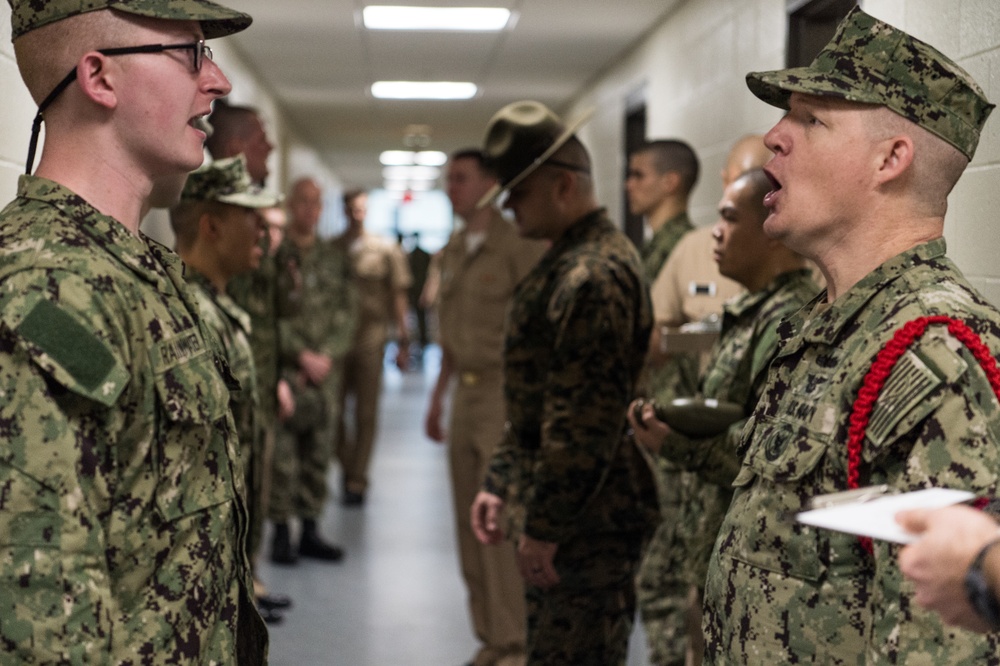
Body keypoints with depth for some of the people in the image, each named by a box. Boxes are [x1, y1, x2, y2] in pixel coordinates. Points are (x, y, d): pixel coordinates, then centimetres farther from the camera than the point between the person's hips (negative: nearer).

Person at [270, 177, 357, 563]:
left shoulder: (335, 259, 12)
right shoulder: (274, 255, -3)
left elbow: (347, 313, 9)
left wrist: (327, 356, -3)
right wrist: (302, 356, -11)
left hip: (327, 369, 5)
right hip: (286, 370, -4)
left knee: (319, 455, 8)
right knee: (283, 455, -5)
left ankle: (311, 531, 17)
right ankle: (281, 534, 3)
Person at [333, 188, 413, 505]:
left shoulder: (386, 250, 4)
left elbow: (398, 298, 4)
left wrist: (403, 342, 0)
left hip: (370, 340, -1)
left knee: (366, 414, 2)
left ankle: (357, 481, 10)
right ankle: (347, 467, 26)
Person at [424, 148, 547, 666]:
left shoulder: (519, 245, -8)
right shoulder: (451, 252, 16)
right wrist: (438, 397, 22)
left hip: (505, 391, -7)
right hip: (465, 391, 8)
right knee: (469, 521, 9)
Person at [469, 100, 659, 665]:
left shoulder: (593, 275, -19)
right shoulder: (566, 262, 16)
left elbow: (586, 421, -24)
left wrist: (546, 527, -20)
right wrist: (501, 484, 20)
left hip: (588, 524, -11)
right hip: (556, 516, 11)